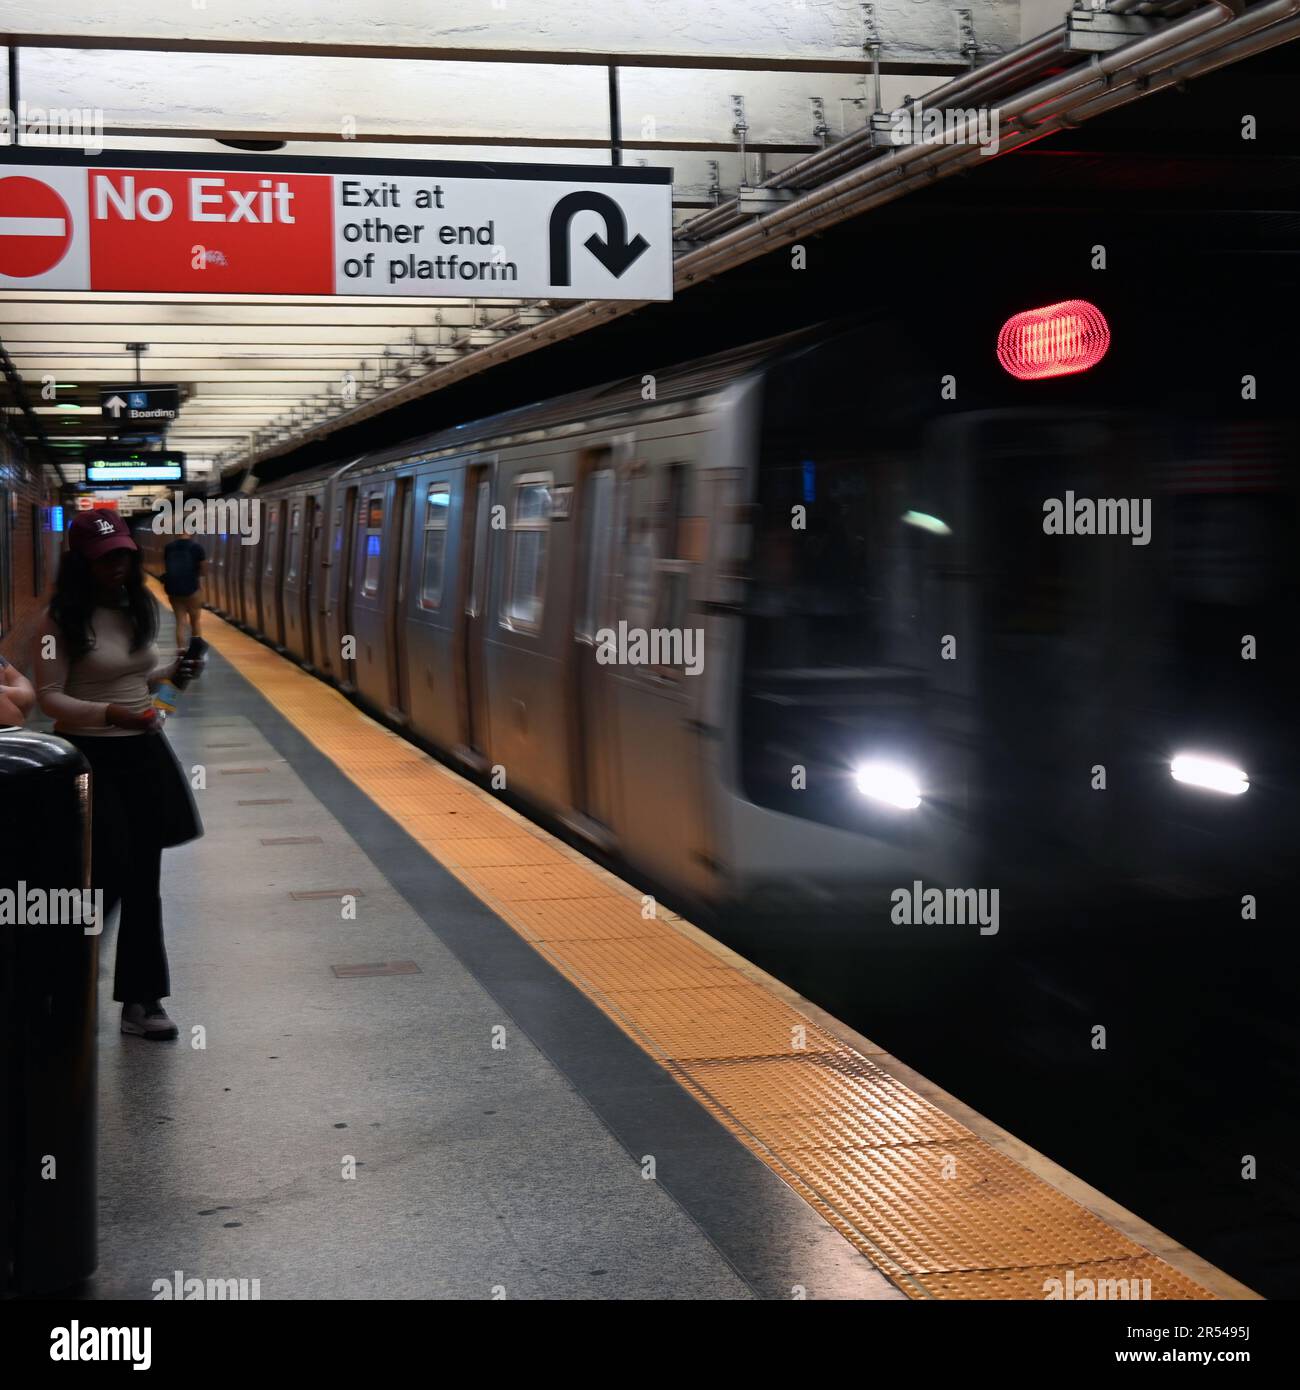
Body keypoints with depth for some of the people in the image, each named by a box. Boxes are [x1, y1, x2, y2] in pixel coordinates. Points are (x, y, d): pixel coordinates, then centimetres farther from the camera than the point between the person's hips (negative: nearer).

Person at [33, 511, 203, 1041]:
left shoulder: (139, 609, 8)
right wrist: (108, 713, -26)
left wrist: (170, 671, 4)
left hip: (144, 752, 6)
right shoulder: (62, 620, -13)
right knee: (106, 880, -6)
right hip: (90, 757, -6)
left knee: (144, 882, 8)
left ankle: (141, 1001, 17)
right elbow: (50, 697, -15)